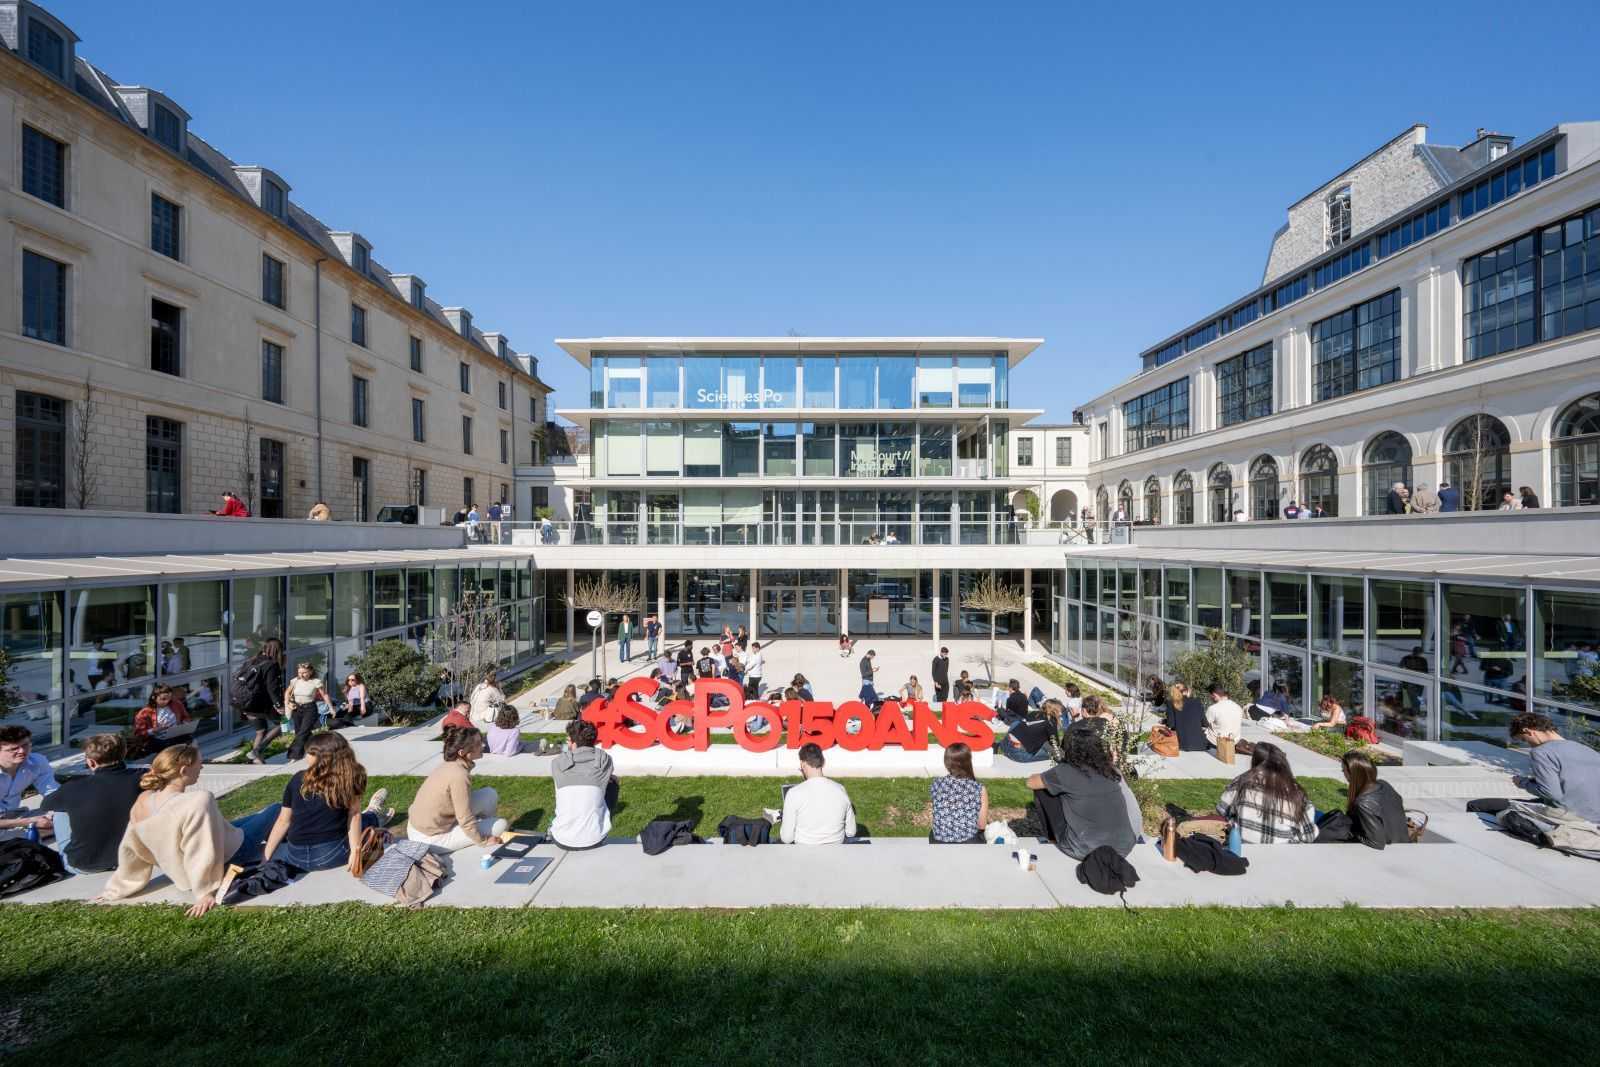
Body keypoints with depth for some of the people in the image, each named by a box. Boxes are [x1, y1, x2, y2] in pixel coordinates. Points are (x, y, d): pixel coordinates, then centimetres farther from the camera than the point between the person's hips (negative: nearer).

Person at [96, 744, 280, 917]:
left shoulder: (142, 803, -13)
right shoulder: (199, 801, -35)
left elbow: (130, 851, 1)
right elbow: (203, 855, -31)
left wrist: (118, 889, 16)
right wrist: (206, 893, -18)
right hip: (224, 860, -8)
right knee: (274, 810, 10)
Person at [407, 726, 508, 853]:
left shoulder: (449, 765, -1)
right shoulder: (459, 775, -27)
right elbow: (466, 821, -22)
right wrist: (483, 841, -7)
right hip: (431, 839, -8)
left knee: (490, 795, 4)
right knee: (500, 825, -4)